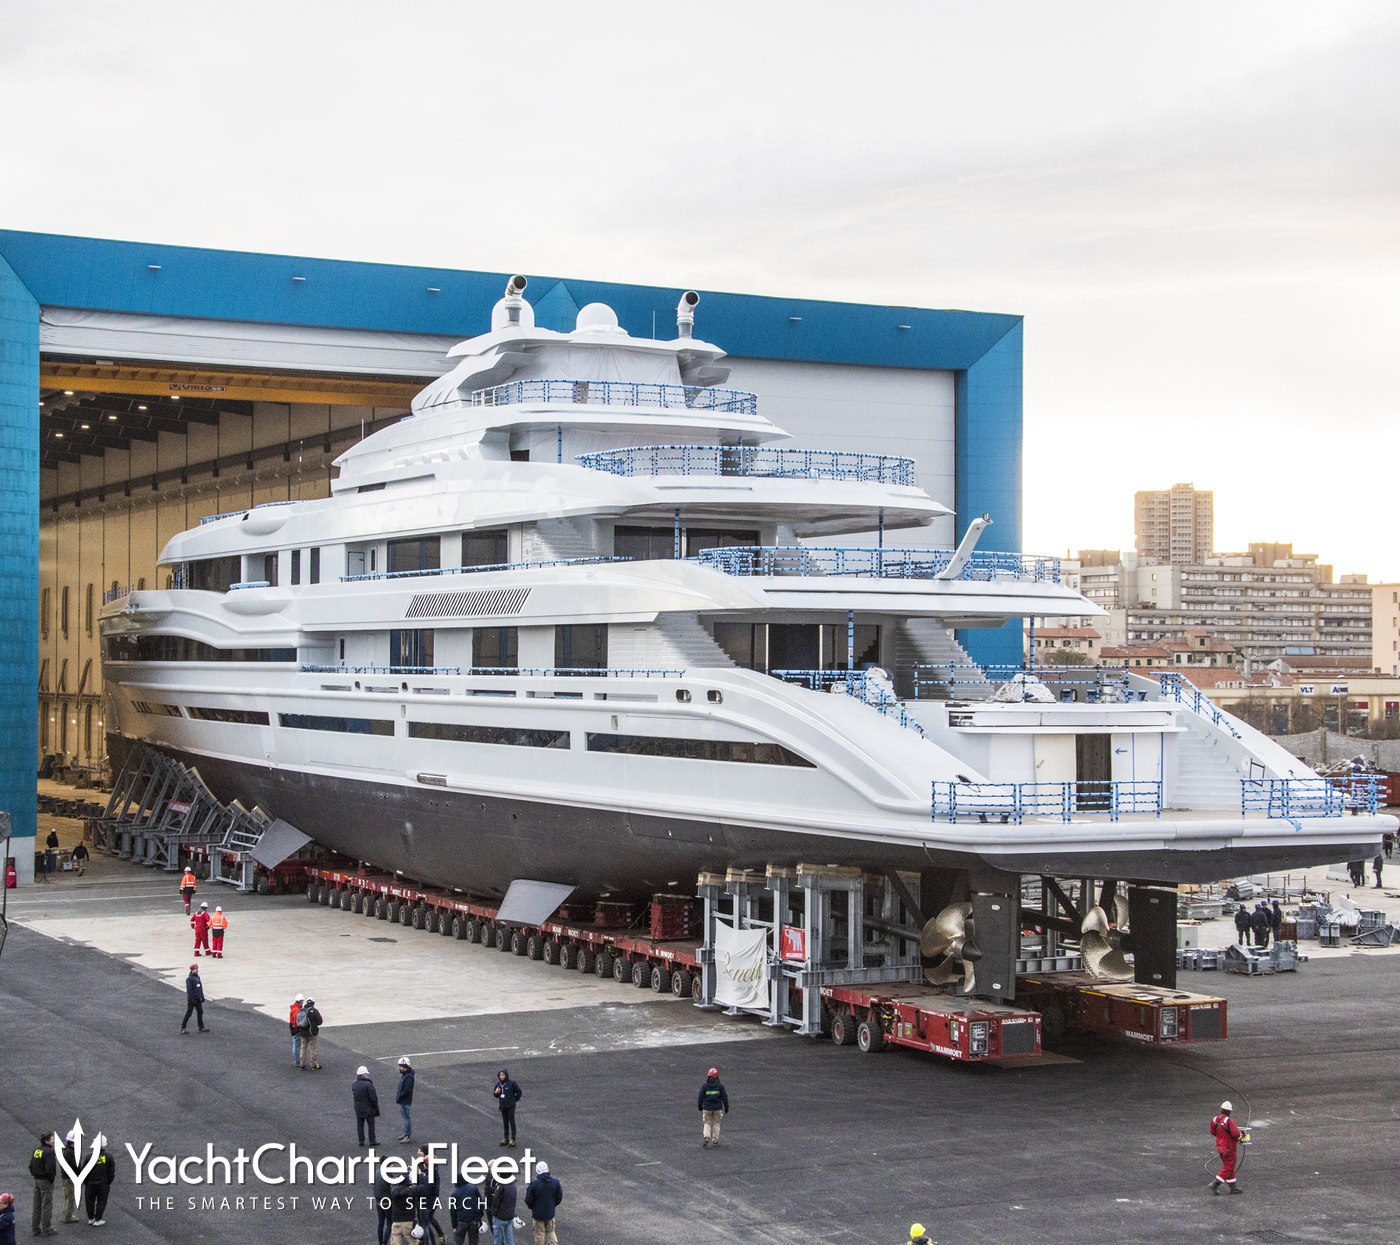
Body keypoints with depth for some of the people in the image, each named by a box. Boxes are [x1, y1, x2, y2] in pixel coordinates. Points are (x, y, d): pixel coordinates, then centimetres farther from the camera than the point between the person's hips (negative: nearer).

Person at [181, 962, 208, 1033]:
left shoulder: (197, 977, 9)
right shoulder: (189, 979, -16)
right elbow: (189, 990, -20)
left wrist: (202, 997, 17)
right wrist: (191, 999, -24)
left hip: (198, 999, 8)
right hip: (192, 1000, -8)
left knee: (200, 1013, 9)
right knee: (188, 1013, -1)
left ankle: (201, 1028, 15)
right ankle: (182, 1028, 9)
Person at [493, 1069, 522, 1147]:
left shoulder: (511, 1083, -12)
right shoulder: (498, 1084, 3)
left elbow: (519, 1091, -4)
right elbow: (496, 1096, 12)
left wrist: (515, 1100, -2)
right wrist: (496, 1092, -10)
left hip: (511, 1107, -5)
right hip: (502, 1106, 5)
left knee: (512, 1122, 0)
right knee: (505, 1123, 13)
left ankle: (512, 1140, 5)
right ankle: (506, 1139, 21)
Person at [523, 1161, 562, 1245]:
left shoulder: (534, 1184, -22)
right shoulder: (555, 1182, -10)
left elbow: (528, 1201, -14)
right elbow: (559, 1197, 1)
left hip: (538, 1213, -3)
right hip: (550, 1213, 3)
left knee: (539, 1234, 12)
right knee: (550, 1232, 19)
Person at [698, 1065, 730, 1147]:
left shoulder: (704, 1086, -6)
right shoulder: (720, 1086, -6)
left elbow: (701, 1097, -1)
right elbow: (725, 1098, -3)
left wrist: (700, 1107, 14)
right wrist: (726, 1109, 7)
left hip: (707, 1108, 0)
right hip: (718, 1108, 0)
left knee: (707, 1123, 12)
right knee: (716, 1124, 14)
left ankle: (707, 1137, -9)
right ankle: (715, 1140, 14)